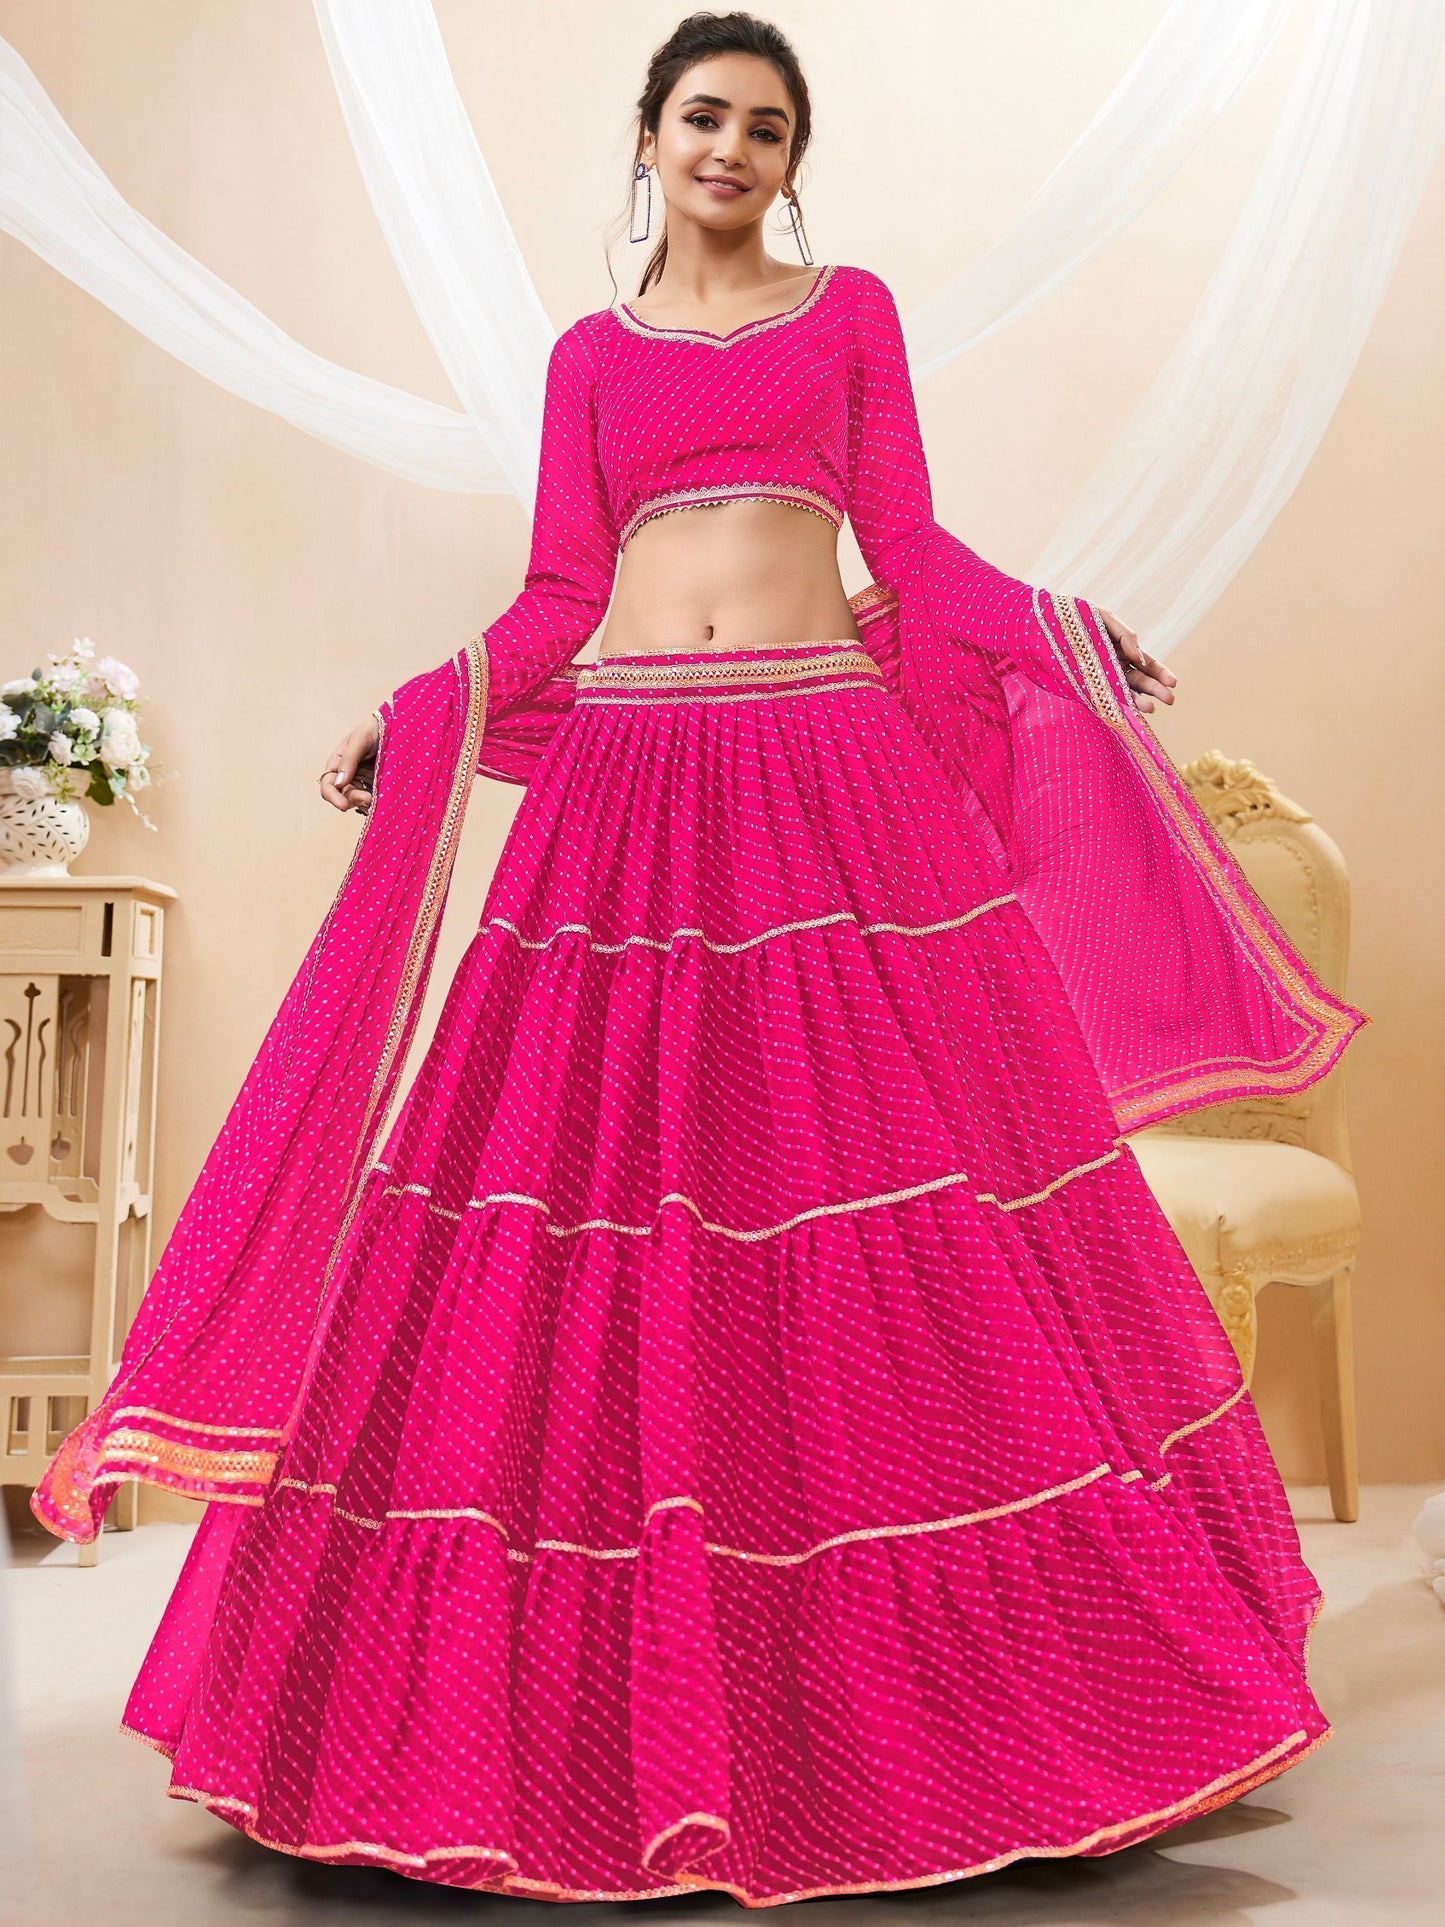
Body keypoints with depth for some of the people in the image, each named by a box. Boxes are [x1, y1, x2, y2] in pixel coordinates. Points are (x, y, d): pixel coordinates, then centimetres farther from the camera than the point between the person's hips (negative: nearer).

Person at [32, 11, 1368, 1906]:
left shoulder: (852, 308, 16)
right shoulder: (591, 353, 18)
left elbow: (910, 544, 11)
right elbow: (559, 595, 12)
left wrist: (1065, 633, 0)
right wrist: (419, 714, 1)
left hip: (836, 772, -1)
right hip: (630, 778, 1)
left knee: (887, 1169, -3)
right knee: (609, 1142, -4)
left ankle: (905, 1673, 11)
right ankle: (624, 1709, 9)